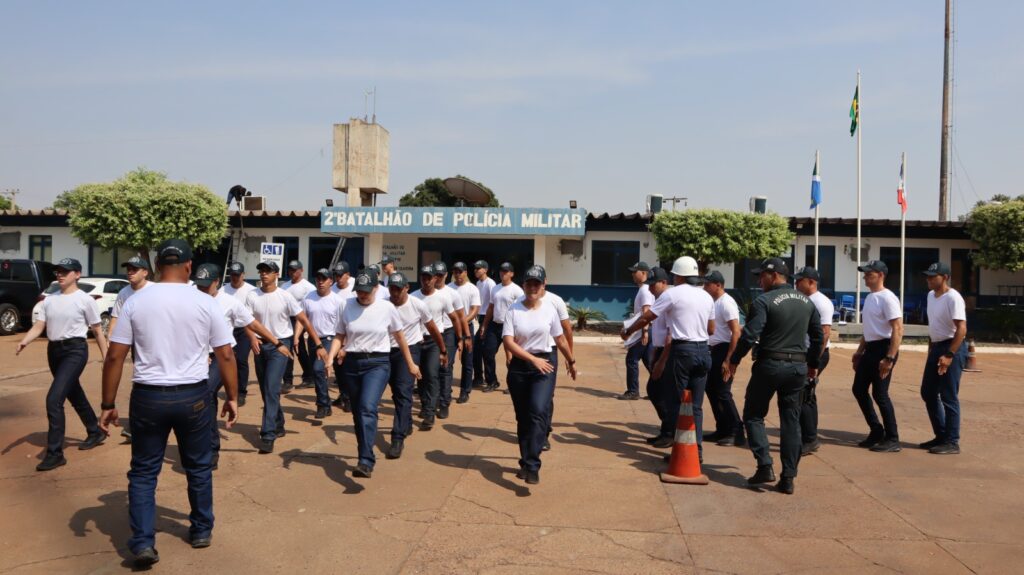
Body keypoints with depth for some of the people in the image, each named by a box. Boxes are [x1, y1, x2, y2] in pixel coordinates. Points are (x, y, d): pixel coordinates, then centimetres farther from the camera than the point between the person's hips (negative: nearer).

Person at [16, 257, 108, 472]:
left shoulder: (84, 300, -6)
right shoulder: (49, 300, 10)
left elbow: (97, 332, -4)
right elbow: (38, 327, 3)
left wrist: (106, 358, -6)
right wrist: (24, 341, -18)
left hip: (75, 350, -7)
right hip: (53, 350, 7)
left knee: (54, 399, -17)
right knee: (75, 396, 20)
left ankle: (54, 453, -11)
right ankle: (95, 433, 40)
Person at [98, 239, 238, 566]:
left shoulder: (135, 302, -3)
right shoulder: (206, 303, -5)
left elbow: (114, 357, -3)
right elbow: (225, 356, -3)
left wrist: (108, 405, 4)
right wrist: (232, 397, 7)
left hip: (148, 397, 0)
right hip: (193, 396, 0)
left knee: (143, 471, 13)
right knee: (199, 466, 17)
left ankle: (143, 542, 8)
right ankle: (201, 531, 30)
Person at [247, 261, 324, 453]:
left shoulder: (285, 296, -9)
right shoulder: (252, 296, -1)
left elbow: (304, 320, -9)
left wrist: (319, 345, -13)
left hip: (281, 345, -4)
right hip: (261, 345, 4)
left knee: (271, 389, -14)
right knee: (265, 390, 13)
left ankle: (268, 435, -14)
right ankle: (278, 426, 31)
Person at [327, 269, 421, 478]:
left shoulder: (387, 308, -3)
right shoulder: (347, 308, 2)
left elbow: (399, 337, 7)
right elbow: (339, 336, 7)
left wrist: (410, 364, 13)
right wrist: (331, 357, -12)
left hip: (377, 364, -3)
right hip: (351, 363, 4)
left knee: (368, 408, -22)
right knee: (357, 412, 11)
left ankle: (366, 462, -28)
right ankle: (366, 456, 27)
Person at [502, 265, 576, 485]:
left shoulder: (550, 309, 1)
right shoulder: (513, 310, -4)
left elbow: (560, 339, 14)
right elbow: (508, 342, -13)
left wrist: (571, 361, 23)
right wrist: (533, 359, -21)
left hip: (544, 365, -1)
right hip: (518, 367, 1)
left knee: (538, 412, -19)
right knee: (522, 417, 11)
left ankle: (531, 466, -20)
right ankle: (527, 462, 26)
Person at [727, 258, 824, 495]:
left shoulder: (764, 301, -11)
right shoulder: (807, 302, 11)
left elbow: (749, 335, -17)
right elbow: (817, 335, 16)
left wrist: (733, 361, -7)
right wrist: (812, 364, 26)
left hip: (770, 364, -5)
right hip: (798, 366, 6)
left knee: (753, 415, 9)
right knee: (791, 421, 10)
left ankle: (765, 466, -2)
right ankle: (788, 477, 10)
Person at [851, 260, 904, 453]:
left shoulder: (887, 298, -15)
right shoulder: (869, 298, 15)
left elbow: (898, 330, -21)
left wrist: (889, 358, -27)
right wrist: (859, 351, 21)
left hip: (883, 348, -10)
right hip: (870, 349, 10)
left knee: (880, 394, -6)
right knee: (859, 389, 12)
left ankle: (892, 439, 5)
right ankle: (876, 431, 23)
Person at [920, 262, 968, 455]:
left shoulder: (953, 298, -16)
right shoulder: (931, 295, 12)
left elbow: (961, 329, -22)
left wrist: (949, 355, -27)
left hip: (952, 348, -9)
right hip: (936, 348, 9)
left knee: (948, 397, -5)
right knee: (928, 393, 13)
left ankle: (952, 442, 3)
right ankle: (941, 436, 24)